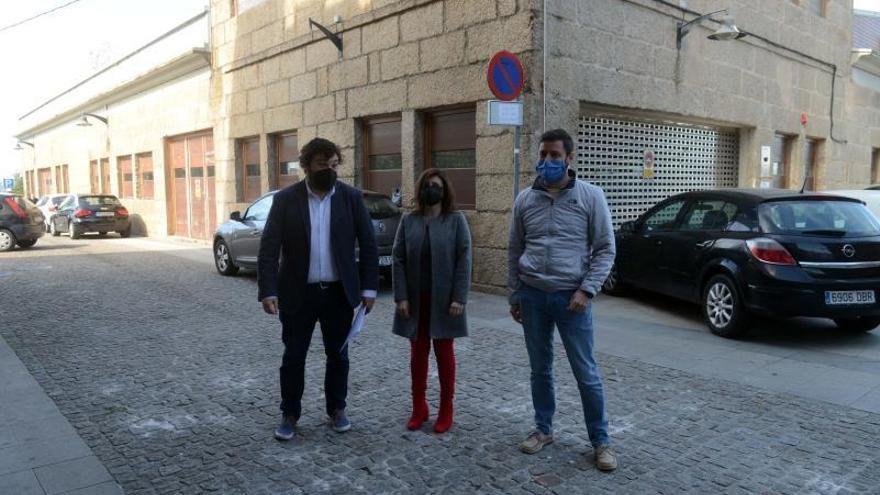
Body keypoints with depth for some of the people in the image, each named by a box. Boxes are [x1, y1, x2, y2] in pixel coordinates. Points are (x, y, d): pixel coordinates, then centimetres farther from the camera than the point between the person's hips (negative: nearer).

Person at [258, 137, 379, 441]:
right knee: (293, 357, 8)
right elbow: (269, 248, -7)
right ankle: (289, 414, 25)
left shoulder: (351, 197, -2)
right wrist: (268, 291, -16)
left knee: (338, 355, 13)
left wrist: (369, 287, -5)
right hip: (298, 293, -1)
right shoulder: (285, 199, -5)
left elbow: (368, 244, 0)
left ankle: (337, 409, 31)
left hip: (339, 292, 1)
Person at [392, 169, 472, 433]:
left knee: (444, 354, 8)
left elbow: (464, 260, -7)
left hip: (444, 300, -2)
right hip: (415, 300, 2)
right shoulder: (408, 221, 5)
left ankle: (446, 410, 19)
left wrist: (459, 297, -14)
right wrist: (401, 296, -6)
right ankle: (419, 408, 22)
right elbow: (398, 259, 2)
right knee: (418, 354, 9)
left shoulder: (456, 220, -2)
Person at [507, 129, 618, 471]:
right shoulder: (525, 199, 5)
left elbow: (605, 249, -3)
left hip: (571, 297, -3)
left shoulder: (590, 196, -4)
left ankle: (601, 440, 18)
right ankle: (543, 429, 30)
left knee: (586, 373, 3)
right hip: (533, 296, 3)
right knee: (540, 369, 14)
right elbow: (514, 252, 10)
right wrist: (514, 296, 8)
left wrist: (587, 290, -13)